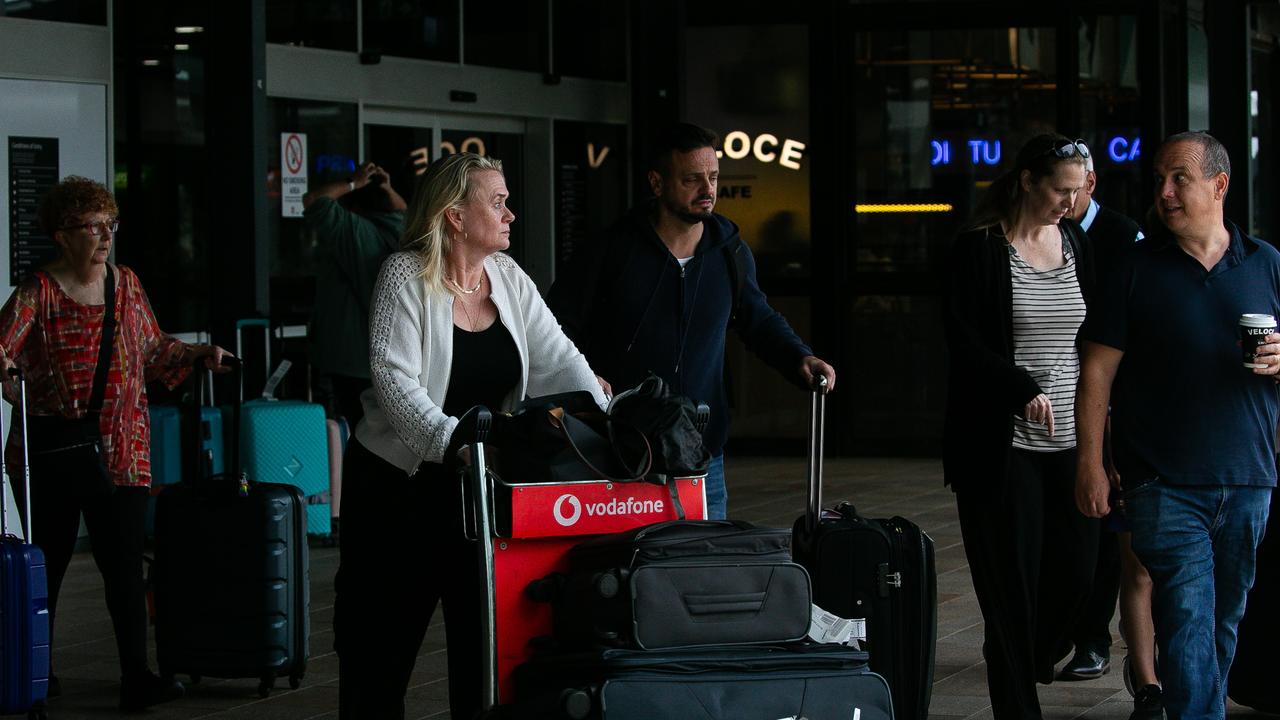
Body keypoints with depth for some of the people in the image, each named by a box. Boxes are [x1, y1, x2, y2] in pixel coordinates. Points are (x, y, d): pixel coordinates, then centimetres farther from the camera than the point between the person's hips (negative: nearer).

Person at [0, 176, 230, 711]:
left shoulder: (126, 284, 10)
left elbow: (152, 347, 23)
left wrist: (198, 354, 10)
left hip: (120, 449, 3)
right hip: (52, 446, -3)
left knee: (125, 562, -4)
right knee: (48, 561, 9)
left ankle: (136, 676, -4)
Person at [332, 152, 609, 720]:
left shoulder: (509, 278, 5)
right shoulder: (405, 276, -11)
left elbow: (559, 359, 0)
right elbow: (394, 379, -21)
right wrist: (452, 440, -36)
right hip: (400, 482, -5)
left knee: (484, 635, 6)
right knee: (382, 644, 2)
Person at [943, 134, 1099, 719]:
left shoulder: (1076, 243, 11)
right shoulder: (979, 249, -5)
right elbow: (963, 341, -10)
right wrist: (1024, 390, -20)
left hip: (1070, 441, 5)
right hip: (1002, 444, -5)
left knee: (1075, 571, 2)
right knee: (1013, 583, -4)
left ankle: (1028, 664, 28)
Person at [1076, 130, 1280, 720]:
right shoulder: (1137, 270, 2)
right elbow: (1098, 370, 1)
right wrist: (1090, 464, -6)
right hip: (1165, 484, -3)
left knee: (1225, 617, 11)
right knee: (1187, 618, -12)